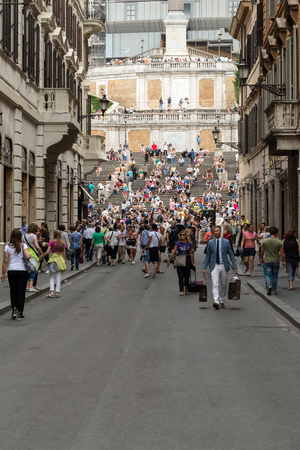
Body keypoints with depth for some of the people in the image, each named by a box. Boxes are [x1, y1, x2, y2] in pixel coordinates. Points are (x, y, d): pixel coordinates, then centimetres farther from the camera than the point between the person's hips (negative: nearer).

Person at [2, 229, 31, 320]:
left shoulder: (7, 247, 0)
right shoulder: (23, 246, -3)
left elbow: (5, 261, 0)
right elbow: (28, 257, -19)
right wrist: (29, 254, 5)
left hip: (11, 271, 1)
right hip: (22, 271, -1)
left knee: (13, 291, 15)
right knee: (21, 291, 5)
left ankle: (14, 310, 5)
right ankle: (19, 313, 6)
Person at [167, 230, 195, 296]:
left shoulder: (189, 244, 2)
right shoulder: (178, 244, 0)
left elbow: (191, 254, 8)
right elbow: (173, 253, -3)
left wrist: (192, 263, 10)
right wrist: (169, 261, -5)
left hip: (187, 262, 1)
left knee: (186, 277, 4)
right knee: (180, 277, -7)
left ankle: (186, 290, 27)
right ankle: (181, 291, -6)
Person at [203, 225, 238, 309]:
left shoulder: (226, 242, 1)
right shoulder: (211, 243, 5)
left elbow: (231, 254, 3)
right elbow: (208, 255, 9)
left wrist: (235, 267, -2)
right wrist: (204, 267, 3)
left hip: (223, 266, 1)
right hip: (214, 266, -1)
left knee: (224, 285, 9)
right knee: (215, 284, -14)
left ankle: (222, 301, 25)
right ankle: (216, 302, -25)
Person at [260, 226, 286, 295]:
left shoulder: (265, 241, -5)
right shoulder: (279, 242, -8)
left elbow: (262, 251, 3)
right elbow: (282, 252, -8)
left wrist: (261, 259, 17)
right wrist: (284, 261, 1)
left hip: (267, 261, 0)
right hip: (276, 261, 0)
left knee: (267, 275, 6)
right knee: (275, 276, 14)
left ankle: (269, 286, -19)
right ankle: (274, 290, 20)